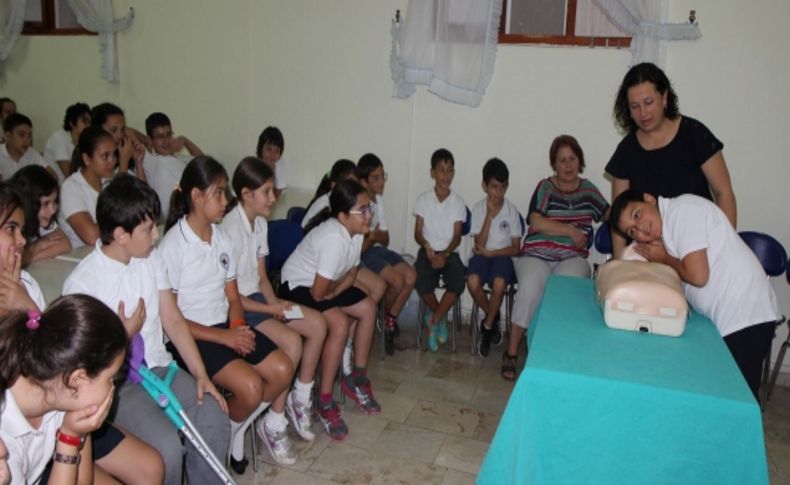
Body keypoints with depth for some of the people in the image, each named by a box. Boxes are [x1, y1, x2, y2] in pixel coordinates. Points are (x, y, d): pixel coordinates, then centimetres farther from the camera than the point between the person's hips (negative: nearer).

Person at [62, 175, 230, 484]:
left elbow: (174, 321, 4)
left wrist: (201, 375, -4)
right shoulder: (81, 282, -15)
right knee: (167, 446, -25)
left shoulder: (151, 259, 3)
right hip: (117, 384, -5)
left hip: (160, 368, 5)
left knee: (215, 418, -17)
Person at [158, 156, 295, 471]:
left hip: (226, 326, 7)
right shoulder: (173, 245, -14)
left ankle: (237, 428, 12)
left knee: (283, 369, -10)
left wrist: (237, 326, -9)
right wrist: (224, 337, -19)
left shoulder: (222, 237, 7)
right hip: (189, 335, -7)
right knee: (250, 386, -25)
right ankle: (225, 437, 7)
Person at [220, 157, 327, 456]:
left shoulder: (260, 223, 5)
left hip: (256, 297, 9)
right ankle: (273, 421, -7)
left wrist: (275, 303, -7)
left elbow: (261, 276, 11)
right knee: (291, 341, -25)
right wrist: (271, 309, -17)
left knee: (317, 323, -3)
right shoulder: (230, 230, -22)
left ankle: (300, 398, 12)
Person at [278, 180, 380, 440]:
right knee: (339, 323, -27)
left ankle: (357, 378, 17)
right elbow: (318, 292, -29)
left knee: (368, 308, 3)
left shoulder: (355, 231, -6)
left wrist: (334, 291, -16)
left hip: (324, 284, 9)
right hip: (297, 286, -9)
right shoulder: (334, 238, -33)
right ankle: (324, 402, -15)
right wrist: (338, 285, -7)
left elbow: (351, 273, 3)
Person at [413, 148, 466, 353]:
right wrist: (427, 246, -21)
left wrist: (444, 254, -20)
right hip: (427, 251, 0)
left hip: (449, 252, 1)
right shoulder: (423, 199, 3)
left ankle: (433, 321, -9)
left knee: (458, 282, -30)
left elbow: (457, 236, -2)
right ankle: (440, 317, -1)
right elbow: (418, 233, 1)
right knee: (421, 282, -31)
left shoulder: (458, 202, 3)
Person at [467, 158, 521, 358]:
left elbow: (515, 248, -1)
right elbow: (479, 245, -10)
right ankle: (493, 317, 1)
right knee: (472, 282, -30)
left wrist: (491, 252, -14)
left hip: (502, 255, -1)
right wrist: (490, 215, -17)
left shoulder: (512, 210, -2)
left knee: (499, 284, -32)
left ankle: (487, 326, -6)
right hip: (482, 255, 1)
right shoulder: (478, 208, -2)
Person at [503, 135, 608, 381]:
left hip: (573, 258, 2)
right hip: (536, 255, -2)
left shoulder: (588, 189, 18)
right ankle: (511, 353, -18)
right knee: (530, 290, -32)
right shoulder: (545, 187, 7)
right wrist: (571, 230, -4)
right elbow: (536, 223, -6)